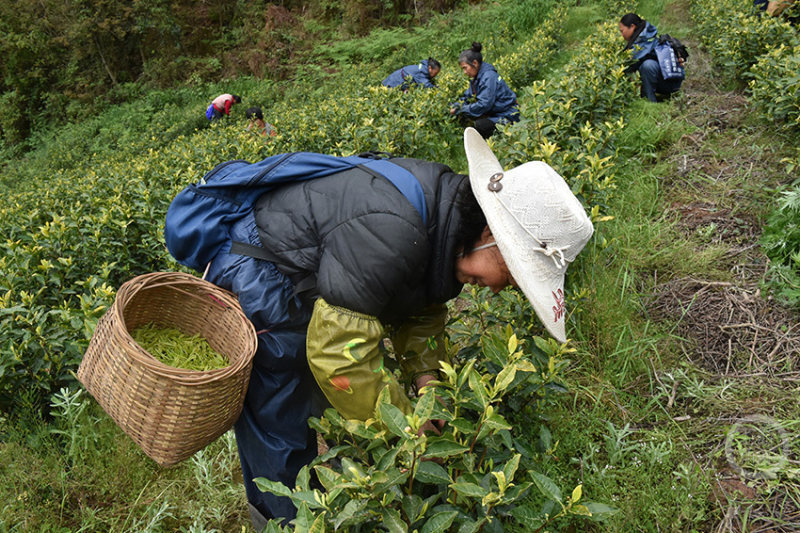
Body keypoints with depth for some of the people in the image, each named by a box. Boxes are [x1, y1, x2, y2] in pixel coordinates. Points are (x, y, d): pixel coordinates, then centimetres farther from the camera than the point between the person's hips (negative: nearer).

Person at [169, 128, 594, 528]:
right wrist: (407, 421, -22)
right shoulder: (390, 233, -36)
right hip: (257, 281, -9)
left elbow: (422, 309, 9)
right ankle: (280, 520, 26)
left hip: (300, 289, 9)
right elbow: (338, 350, -33)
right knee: (279, 426, 2)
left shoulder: (445, 219, -4)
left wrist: (425, 375, -6)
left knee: (314, 404, 19)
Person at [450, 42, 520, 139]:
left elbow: (483, 105, -26)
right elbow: (467, 96, 17)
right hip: (493, 114, 10)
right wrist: (456, 107, -2)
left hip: (507, 117, -10)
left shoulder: (489, 77, -20)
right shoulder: (476, 78, 9)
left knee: (480, 125, -31)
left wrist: (462, 110, -17)